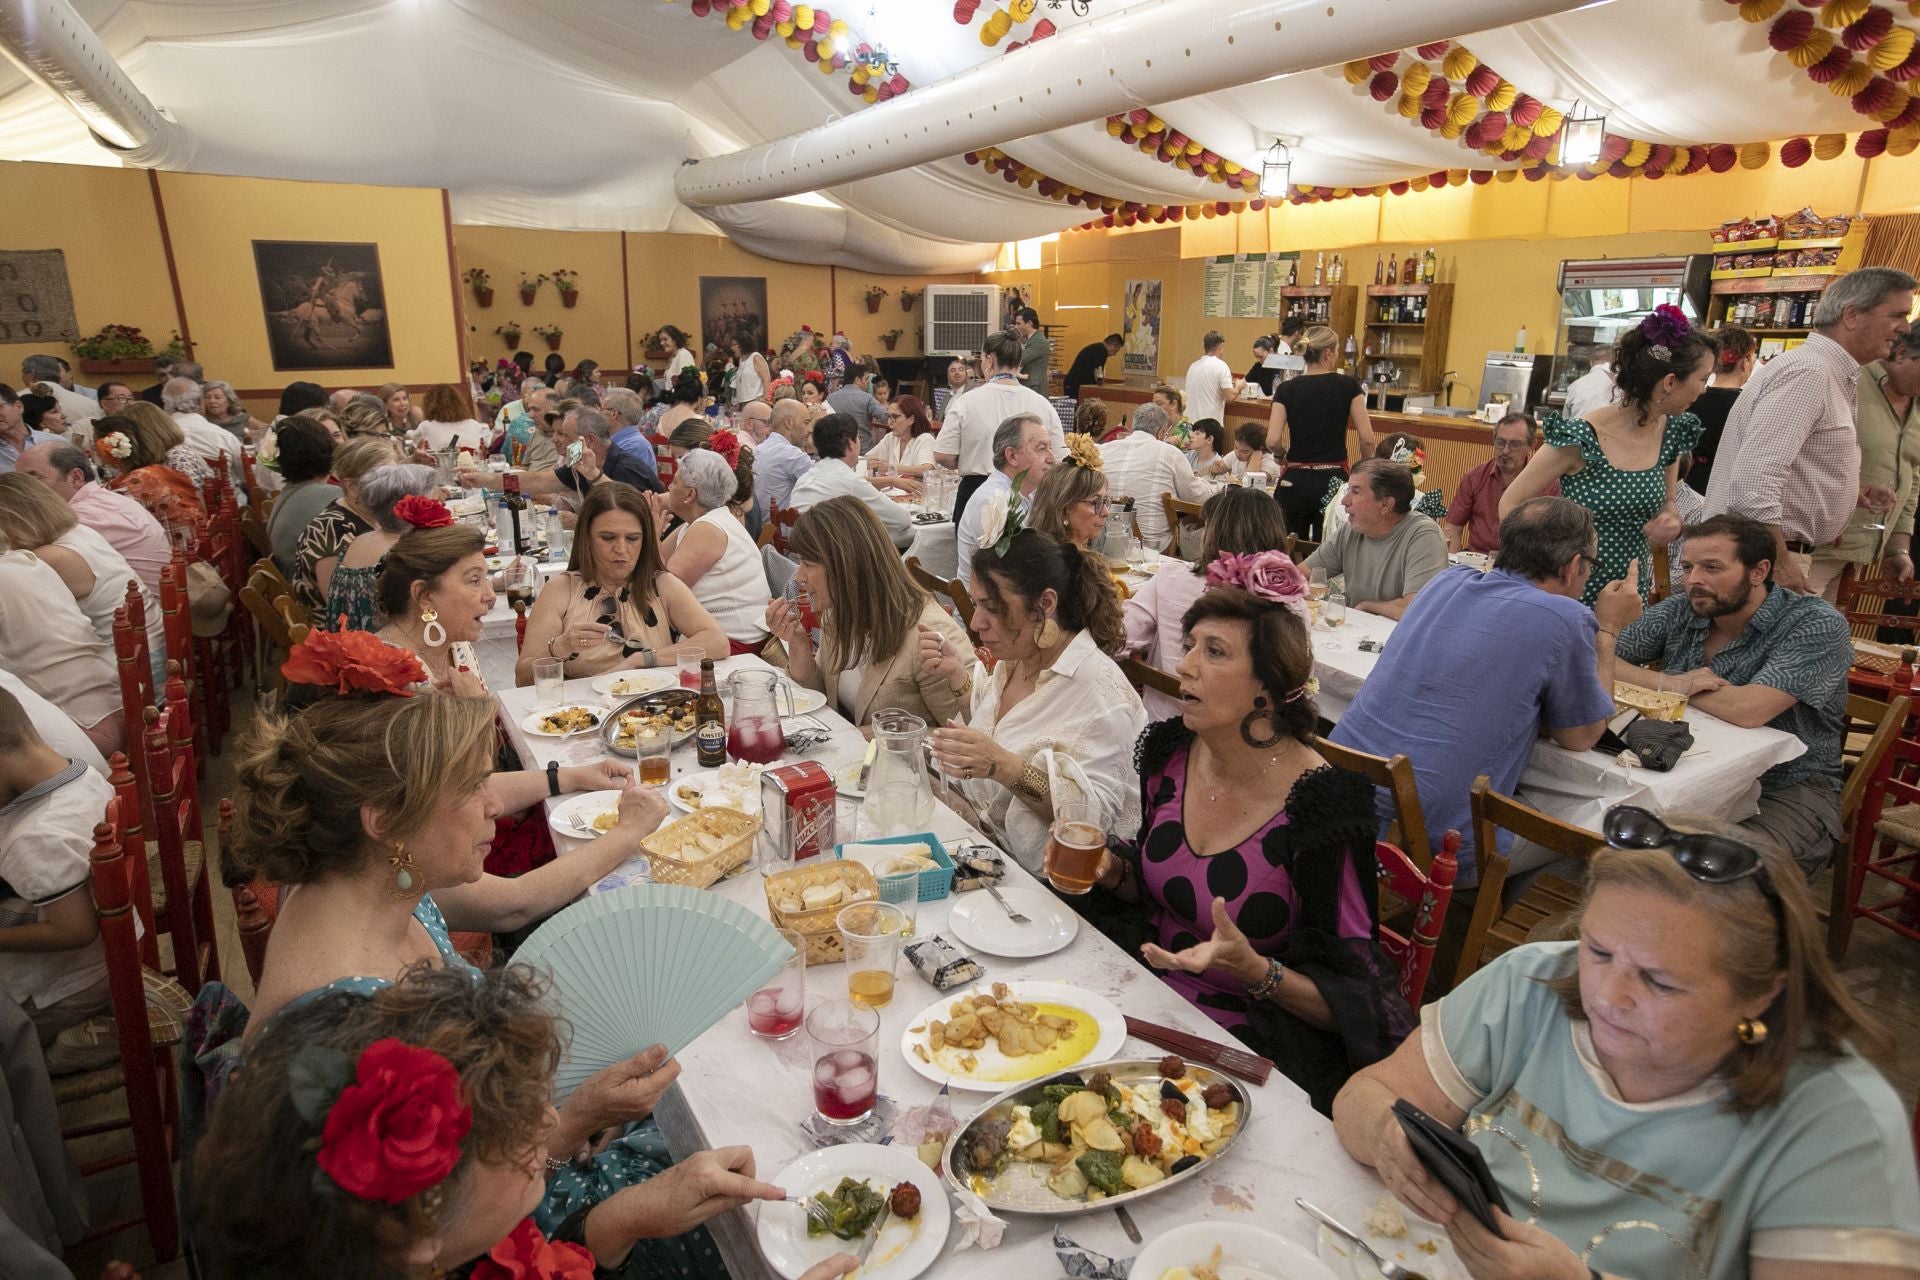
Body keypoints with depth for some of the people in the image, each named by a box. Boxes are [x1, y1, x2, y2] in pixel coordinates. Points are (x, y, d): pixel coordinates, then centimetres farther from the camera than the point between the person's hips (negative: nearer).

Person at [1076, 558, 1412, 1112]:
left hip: (1255, 1044, -6)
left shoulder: (1323, 807, -23)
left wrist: (1254, 971, -31)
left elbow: (1351, 1003, -15)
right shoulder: (1169, 753, -4)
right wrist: (1113, 872, -5)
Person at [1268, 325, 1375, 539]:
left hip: (1295, 482, 1)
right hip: (1333, 481, -1)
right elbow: (1367, 439, -6)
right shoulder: (1348, 386, -2)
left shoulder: (1286, 389, 0)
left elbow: (1272, 442, -8)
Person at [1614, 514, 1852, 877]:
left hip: (1786, 792, -4)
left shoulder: (1817, 625, -12)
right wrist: (1669, 682, -15)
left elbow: (1747, 710, -27)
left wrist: (1672, 686, -9)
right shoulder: (1678, 611, 2)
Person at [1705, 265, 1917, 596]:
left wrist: (1848, 494, 17)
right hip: (1767, 558, -11)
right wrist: (1779, 564, -24)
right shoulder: (1808, 371, -16)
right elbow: (1753, 481, -27)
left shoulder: (1830, 374, 18)